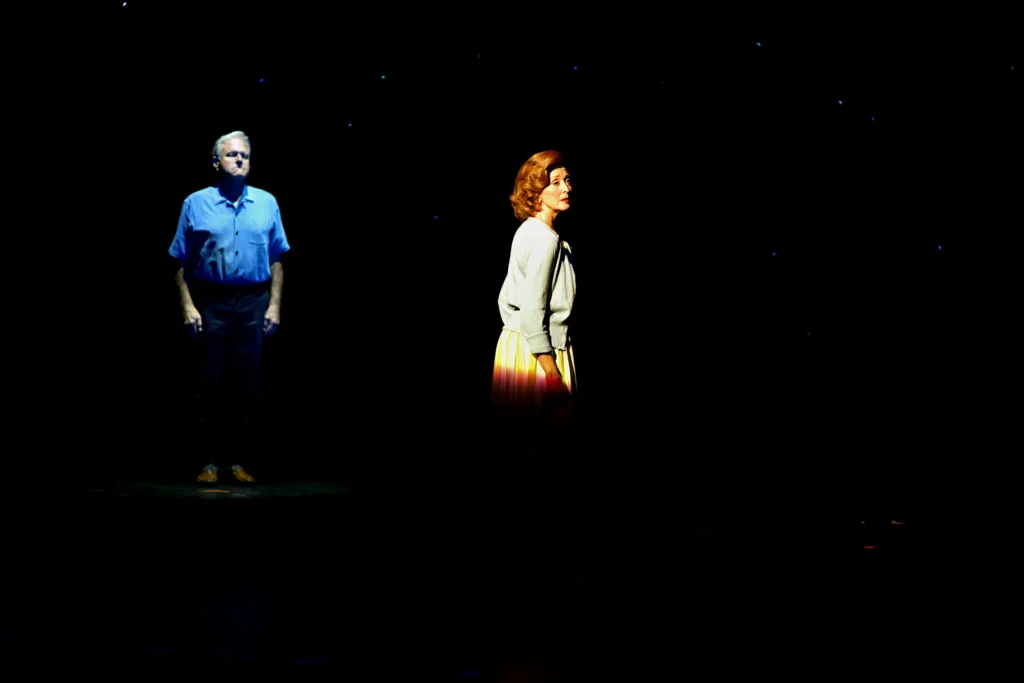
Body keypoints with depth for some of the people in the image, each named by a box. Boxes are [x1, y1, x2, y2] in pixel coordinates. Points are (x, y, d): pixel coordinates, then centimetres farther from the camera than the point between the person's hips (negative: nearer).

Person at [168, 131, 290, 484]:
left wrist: (274, 305, 1)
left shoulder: (267, 203, 8)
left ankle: (238, 460, 12)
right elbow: (181, 263, 3)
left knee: (246, 385, 4)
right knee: (212, 385, 0)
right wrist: (188, 306, -6)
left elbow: (276, 260, 9)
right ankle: (210, 461, 6)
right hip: (211, 304, -1)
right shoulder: (196, 204, 3)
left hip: (254, 303, 2)